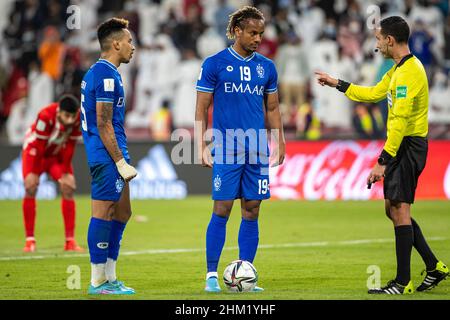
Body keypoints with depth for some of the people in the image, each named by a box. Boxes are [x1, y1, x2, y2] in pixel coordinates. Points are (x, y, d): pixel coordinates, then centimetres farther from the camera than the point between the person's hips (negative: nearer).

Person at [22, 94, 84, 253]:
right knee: (30, 188, -18)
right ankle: (30, 240, -12)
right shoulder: (46, 116, -36)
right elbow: (39, 146, -28)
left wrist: (66, 173, -9)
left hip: (58, 153, 3)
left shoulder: (79, 119, -24)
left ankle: (70, 241, -7)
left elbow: (70, 146, -13)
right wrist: (33, 172, -22)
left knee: (68, 188, -11)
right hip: (34, 149, -3)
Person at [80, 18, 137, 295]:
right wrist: (121, 163, -18)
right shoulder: (107, 76, -15)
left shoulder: (96, 72, 17)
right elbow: (104, 124, -19)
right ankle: (98, 282, -1)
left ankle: (109, 277, 16)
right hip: (107, 157, -11)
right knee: (104, 214, -6)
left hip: (109, 157, 11)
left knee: (121, 213, 13)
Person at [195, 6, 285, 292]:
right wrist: (202, 147, -7)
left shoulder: (266, 67, 10)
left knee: (251, 212, 4)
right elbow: (201, 109, 0)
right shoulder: (215, 64, -2)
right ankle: (212, 275, 0)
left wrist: (280, 144, 11)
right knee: (222, 210, -6)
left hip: (258, 151, 4)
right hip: (226, 151, -4)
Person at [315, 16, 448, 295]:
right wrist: (336, 83, 30)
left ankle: (403, 282, -6)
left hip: (408, 145, -10)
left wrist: (383, 161, -24)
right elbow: (373, 94, 28)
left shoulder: (410, 71, -19)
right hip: (401, 147, 10)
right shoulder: (398, 69, 15)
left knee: (399, 209, -9)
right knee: (394, 209, 13)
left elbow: (400, 120, -23)